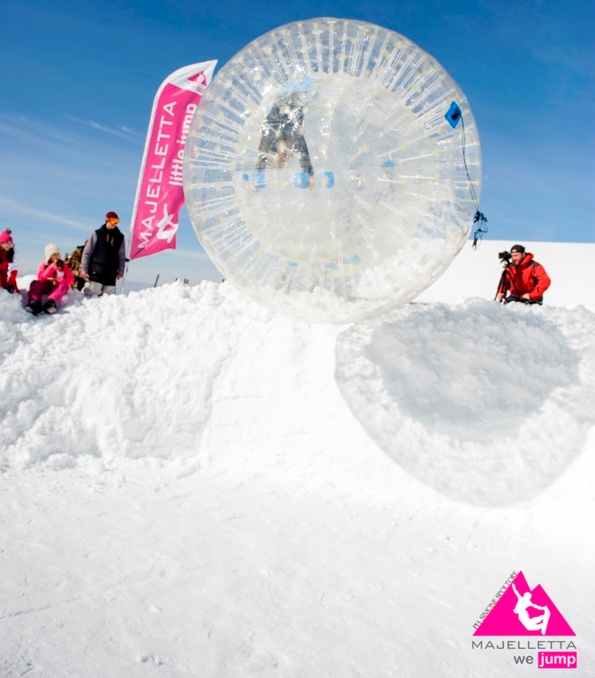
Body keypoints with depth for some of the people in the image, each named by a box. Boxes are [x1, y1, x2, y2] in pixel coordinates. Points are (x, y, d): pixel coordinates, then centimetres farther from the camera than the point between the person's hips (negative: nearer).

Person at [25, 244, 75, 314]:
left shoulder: (63, 265, 4)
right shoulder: (43, 265, 5)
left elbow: (70, 279, -5)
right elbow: (41, 278, -11)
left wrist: (58, 281, -21)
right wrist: (52, 267, -16)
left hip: (58, 286, -1)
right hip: (46, 286, 1)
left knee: (63, 286, -34)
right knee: (35, 283, -26)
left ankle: (52, 303, -64)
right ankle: (34, 303, -51)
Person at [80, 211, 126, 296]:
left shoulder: (120, 237, 11)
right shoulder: (97, 234, 4)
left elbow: (122, 256, 15)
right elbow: (87, 252, 3)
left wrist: (120, 272, 8)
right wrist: (83, 268, -2)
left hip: (110, 276, 3)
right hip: (95, 273, -2)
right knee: (90, 296, -8)